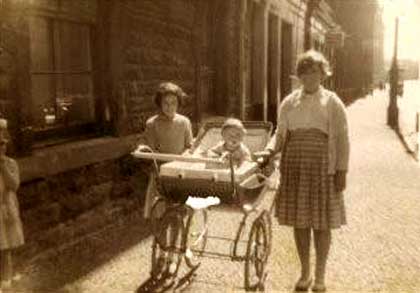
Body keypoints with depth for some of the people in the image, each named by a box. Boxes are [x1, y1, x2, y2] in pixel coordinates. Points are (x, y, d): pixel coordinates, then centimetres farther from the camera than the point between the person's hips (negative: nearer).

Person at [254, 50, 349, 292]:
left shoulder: (332, 102, 2)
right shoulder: (289, 102, 9)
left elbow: (342, 140, 0)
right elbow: (280, 134, 12)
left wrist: (342, 171, -6)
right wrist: (270, 150, -8)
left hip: (322, 169, -2)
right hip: (294, 169, 2)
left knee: (321, 223, 4)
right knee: (299, 221, 8)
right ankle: (305, 272, 26)